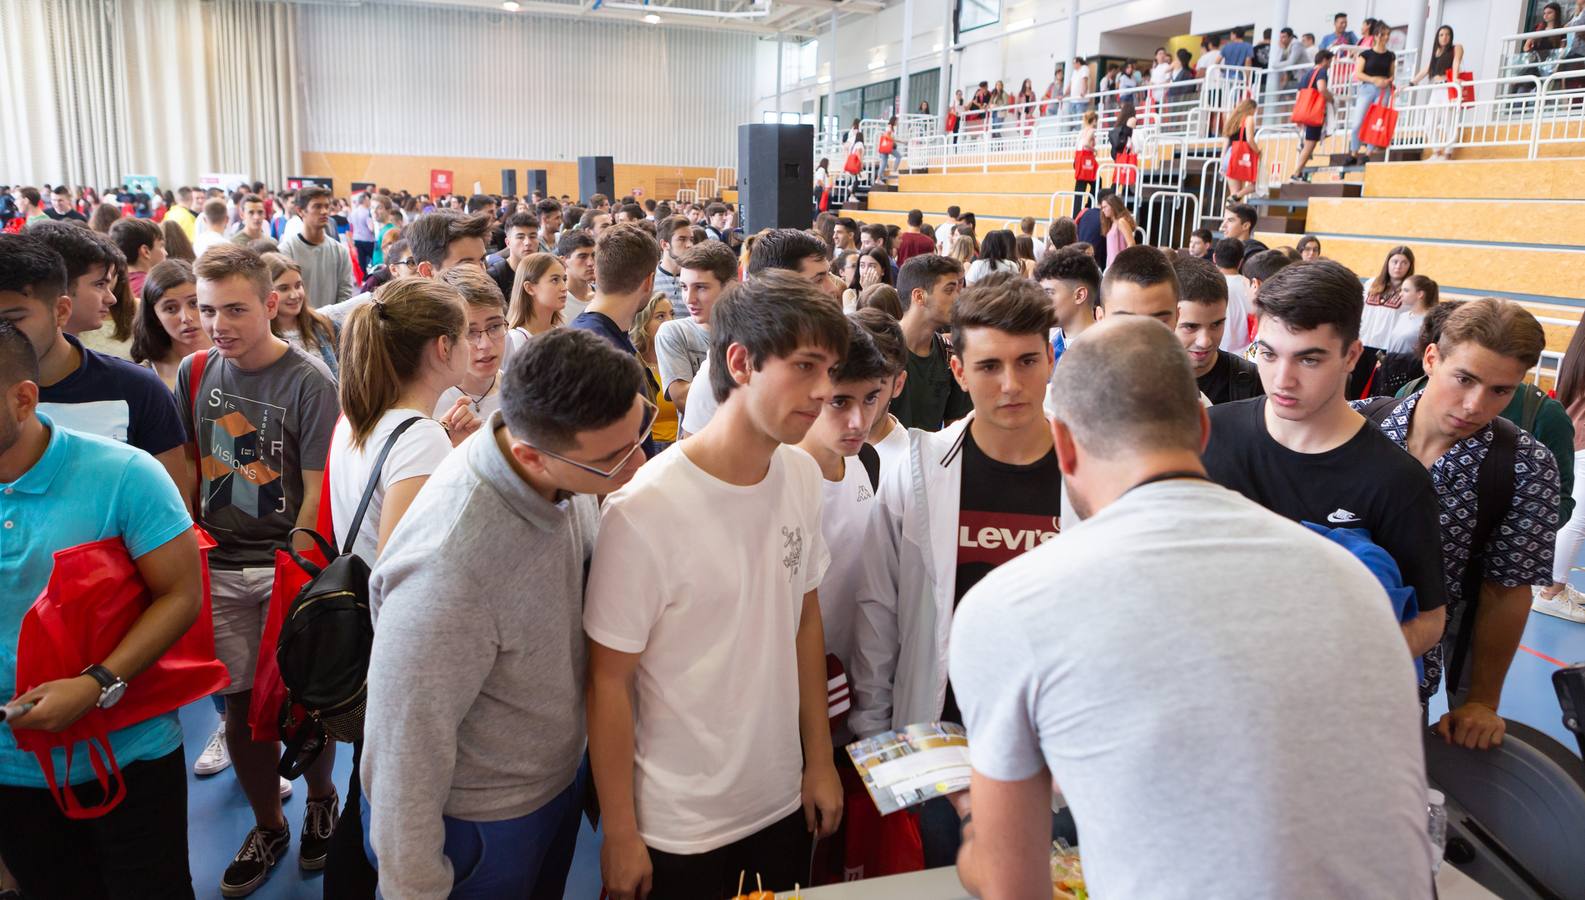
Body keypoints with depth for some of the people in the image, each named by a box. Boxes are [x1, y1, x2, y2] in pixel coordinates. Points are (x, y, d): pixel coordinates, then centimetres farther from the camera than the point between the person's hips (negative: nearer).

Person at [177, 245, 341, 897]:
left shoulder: (309, 383, -12)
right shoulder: (194, 373, 2)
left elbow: (317, 492, -11)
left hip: (288, 564, -3)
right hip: (218, 569, 4)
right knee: (241, 704, 10)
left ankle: (321, 800, 34)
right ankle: (267, 825, 30)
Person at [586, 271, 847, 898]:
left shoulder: (802, 476, -5)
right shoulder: (643, 510, -24)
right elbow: (609, 681, -16)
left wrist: (819, 759, 9)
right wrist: (619, 835, -8)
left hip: (784, 801, 5)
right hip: (677, 829, -5)